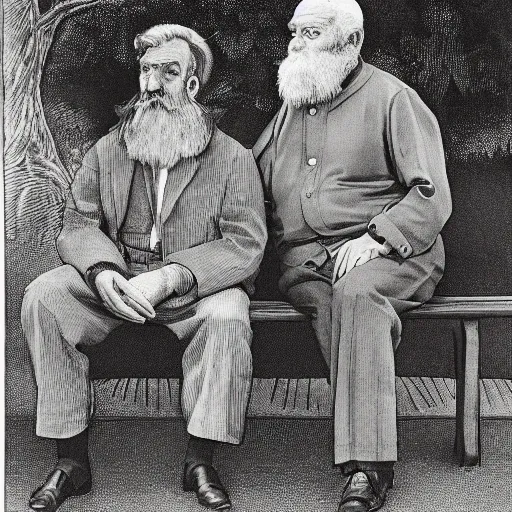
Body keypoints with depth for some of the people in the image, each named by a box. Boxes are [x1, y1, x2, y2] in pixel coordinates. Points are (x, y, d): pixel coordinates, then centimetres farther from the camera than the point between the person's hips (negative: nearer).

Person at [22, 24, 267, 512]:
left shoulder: (233, 158, 0)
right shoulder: (106, 151, 11)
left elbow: (245, 244, -10)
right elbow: (78, 224, 6)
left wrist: (169, 278, -24)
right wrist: (102, 270, -19)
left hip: (195, 288, -3)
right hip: (115, 283, 3)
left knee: (227, 316, -35)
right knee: (42, 296, -22)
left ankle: (200, 461, -19)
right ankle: (70, 460, -17)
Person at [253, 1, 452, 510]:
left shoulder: (391, 98, 5)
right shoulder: (292, 105, 24)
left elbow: (432, 196, -3)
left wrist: (377, 238, -18)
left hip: (389, 252, -4)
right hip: (303, 256, 4)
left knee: (355, 290, -37)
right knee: (327, 300, -32)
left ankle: (366, 465, -38)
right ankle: (369, 460, -34)